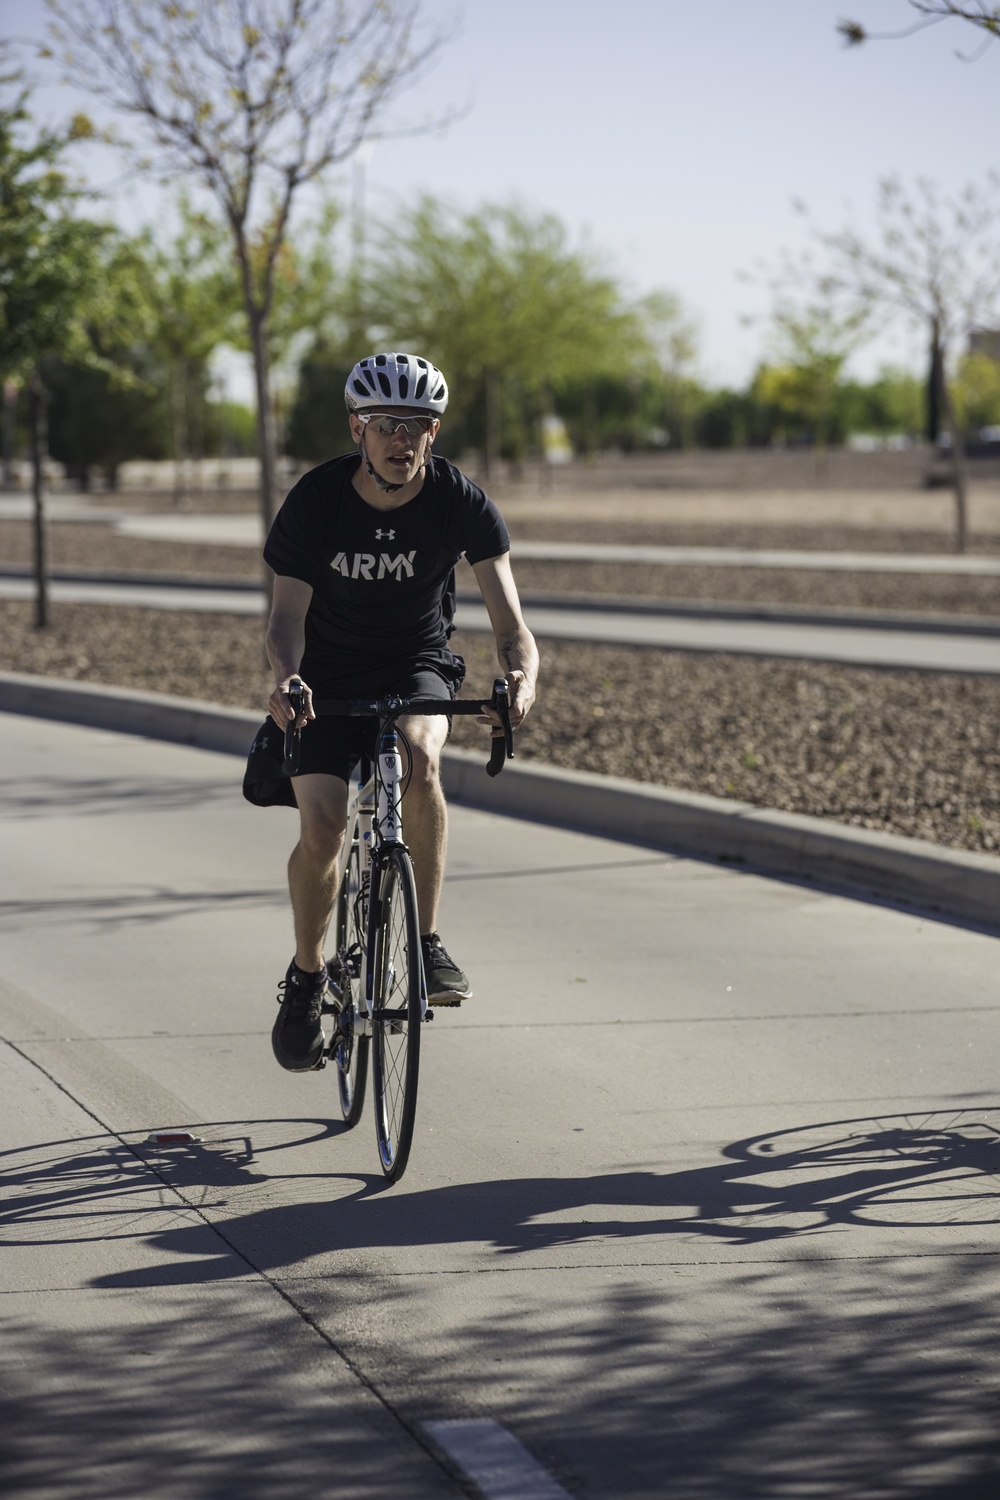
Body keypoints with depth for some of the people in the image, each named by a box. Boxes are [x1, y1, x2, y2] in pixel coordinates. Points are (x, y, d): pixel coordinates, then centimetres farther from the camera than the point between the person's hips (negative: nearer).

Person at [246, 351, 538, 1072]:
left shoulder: (461, 502, -19)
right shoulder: (316, 499, -20)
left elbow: (509, 619, -24)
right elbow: (288, 613, -20)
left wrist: (521, 678, -46)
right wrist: (286, 679, -43)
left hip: (417, 666, 0)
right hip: (329, 674, 0)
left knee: (421, 755, -33)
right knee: (322, 825, -17)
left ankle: (428, 940, -20)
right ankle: (307, 976, 9)